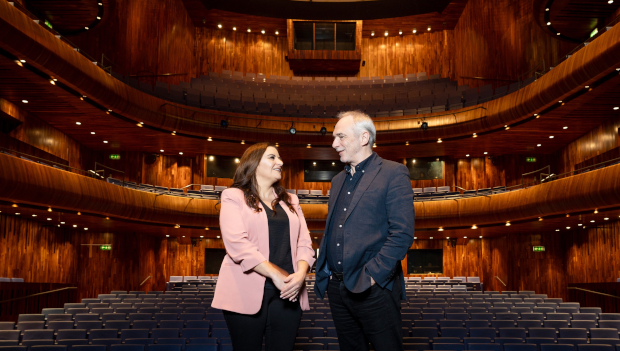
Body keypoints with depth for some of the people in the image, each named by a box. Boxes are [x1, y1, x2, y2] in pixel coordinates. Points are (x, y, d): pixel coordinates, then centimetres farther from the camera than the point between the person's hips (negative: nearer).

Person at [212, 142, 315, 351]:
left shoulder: (290, 201, 17)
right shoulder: (234, 197, 2)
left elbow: (304, 242, 9)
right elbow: (237, 243, -12)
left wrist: (301, 273, -11)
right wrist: (275, 274, -18)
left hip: (288, 292, 4)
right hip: (247, 293, -4)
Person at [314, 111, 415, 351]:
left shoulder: (393, 173, -6)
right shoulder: (338, 180, 17)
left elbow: (402, 233, -14)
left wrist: (371, 275, -18)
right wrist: (323, 272, 9)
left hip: (373, 288, -7)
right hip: (338, 287, 7)